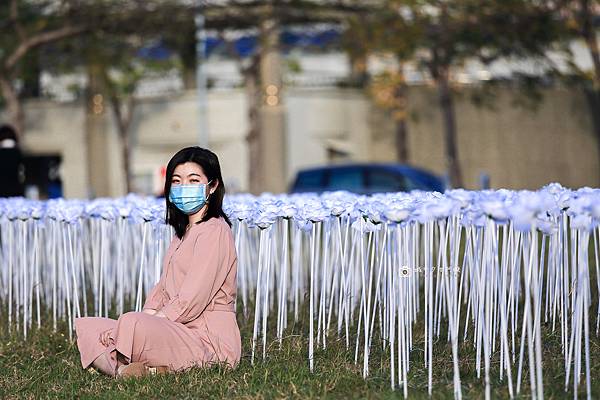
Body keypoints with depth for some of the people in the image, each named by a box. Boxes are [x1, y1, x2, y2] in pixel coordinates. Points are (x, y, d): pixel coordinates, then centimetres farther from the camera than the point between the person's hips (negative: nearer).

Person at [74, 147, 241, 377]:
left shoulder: (214, 231, -8)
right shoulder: (183, 232, 23)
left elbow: (191, 300, -16)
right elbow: (163, 288, 18)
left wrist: (150, 320, -11)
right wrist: (148, 313, -1)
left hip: (209, 339, -10)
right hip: (180, 333, 10)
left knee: (131, 323, -36)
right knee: (87, 327, 1)